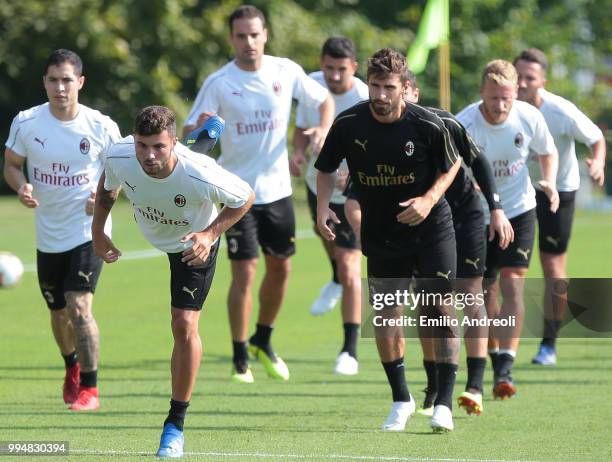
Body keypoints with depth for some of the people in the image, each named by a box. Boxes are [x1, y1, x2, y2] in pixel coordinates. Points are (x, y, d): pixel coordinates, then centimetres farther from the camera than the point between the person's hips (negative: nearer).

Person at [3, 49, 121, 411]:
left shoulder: (102, 127, -10)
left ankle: (90, 388, -6)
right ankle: (72, 367, 46)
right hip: (48, 236, 3)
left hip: (89, 232, -3)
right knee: (59, 313, 15)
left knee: (79, 307, -19)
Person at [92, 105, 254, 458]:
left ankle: (176, 425, 0)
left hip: (193, 244, -4)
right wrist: (98, 231, -4)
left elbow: (245, 197, -21)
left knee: (185, 326, -11)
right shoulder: (119, 157, -31)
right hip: (150, 236, 4)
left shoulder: (201, 175, -41)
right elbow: (108, 187, -4)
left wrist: (210, 235, -30)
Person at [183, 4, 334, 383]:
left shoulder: (286, 71, -2)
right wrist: (200, 129, -35)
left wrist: (323, 129, -9)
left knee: (281, 267, 12)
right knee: (244, 271, -8)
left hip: (277, 188, 4)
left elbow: (324, 100, 11)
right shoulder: (218, 83, -11)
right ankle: (240, 358, 4)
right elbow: (190, 135, -12)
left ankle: (263, 341, 34)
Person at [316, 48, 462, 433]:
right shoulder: (348, 124, -12)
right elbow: (326, 169, 3)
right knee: (386, 315, 2)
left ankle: (444, 402, -2)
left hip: (431, 228, -2)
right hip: (380, 234, 2)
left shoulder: (427, 125, -17)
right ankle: (401, 400, 19)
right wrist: (323, 206, -14)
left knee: (441, 310, -8)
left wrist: (429, 200, -16)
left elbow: (452, 165, 0)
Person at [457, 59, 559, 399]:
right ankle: (496, 358, 28)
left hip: (519, 209, 0)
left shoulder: (529, 118, -13)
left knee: (512, 287, -13)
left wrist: (549, 181, -11)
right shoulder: (464, 125, -21)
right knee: (484, 293, 6)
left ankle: (505, 372, -19)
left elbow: (547, 152, 7)